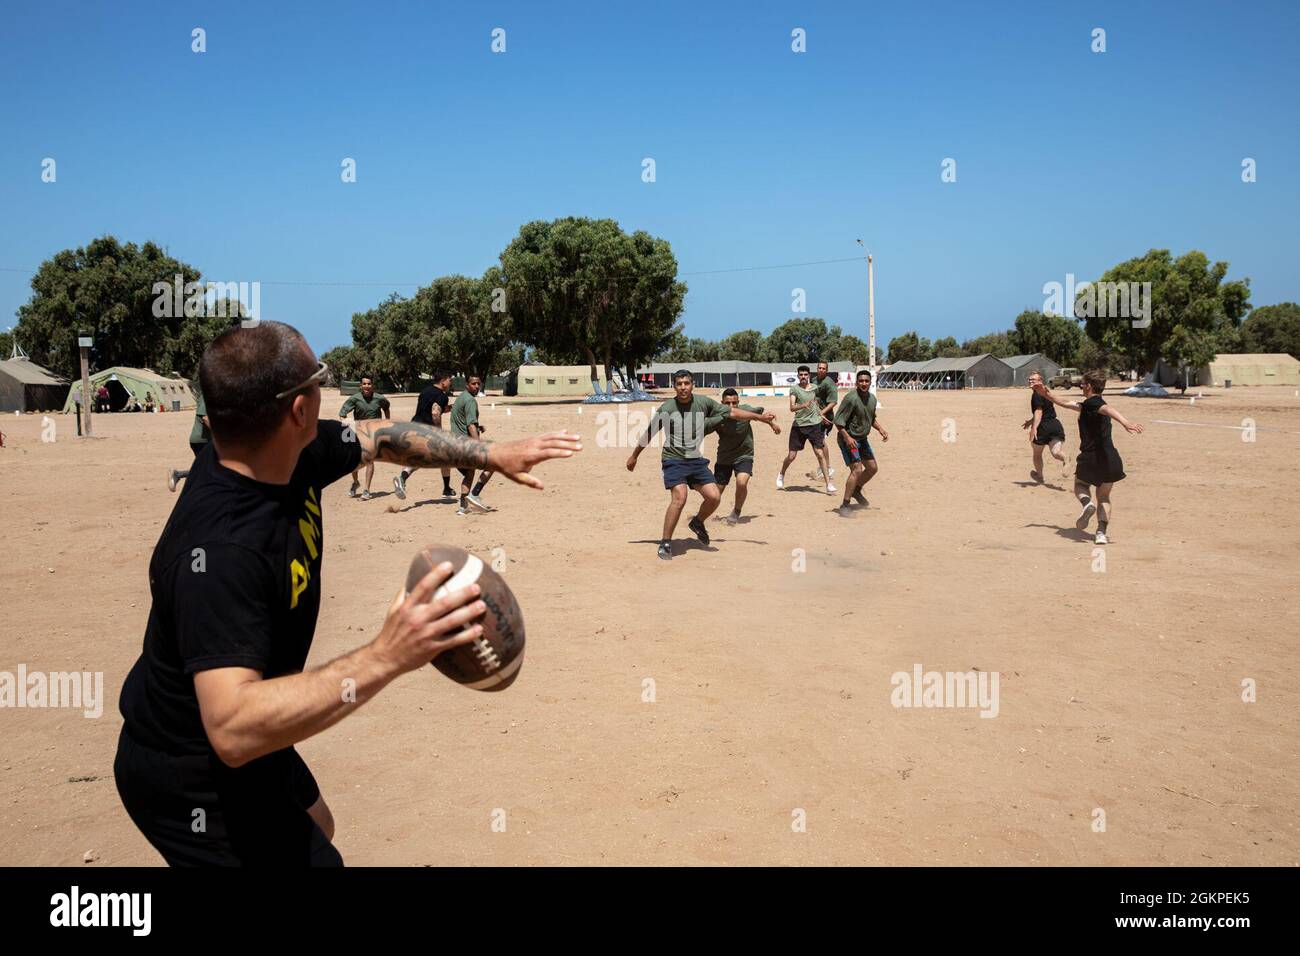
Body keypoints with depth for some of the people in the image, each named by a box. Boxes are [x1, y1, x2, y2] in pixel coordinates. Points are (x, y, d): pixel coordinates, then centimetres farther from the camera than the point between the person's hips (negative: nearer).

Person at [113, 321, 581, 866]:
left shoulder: (296, 454, -12)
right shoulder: (220, 549, -38)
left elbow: (381, 437, 8)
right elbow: (232, 728, -45)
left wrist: (490, 455, 12)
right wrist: (383, 659, -52)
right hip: (193, 785, -9)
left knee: (315, 832, 29)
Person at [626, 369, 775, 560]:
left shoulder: (704, 402, 0)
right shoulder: (666, 408, -8)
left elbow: (732, 412, 8)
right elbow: (649, 433, 4)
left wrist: (760, 417, 7)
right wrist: (634, 456, 13)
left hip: (696, 459, 4)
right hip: (673, 460, -4)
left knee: (714, 497, -7)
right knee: (679, 497, -23)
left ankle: (698, 522, 26)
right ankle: (665, 544, -11)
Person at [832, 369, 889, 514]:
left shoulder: (872, 398, 4)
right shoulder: (851, 398, -21)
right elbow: (838, 421, -21)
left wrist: (881, 429, 8)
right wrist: (847, 438, -29)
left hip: (862, 439, 9)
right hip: (849, 439, -9)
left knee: (873, 468, 14)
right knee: (857, 470, -18)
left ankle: (856, 490, 37)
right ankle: (845, 505, -12)